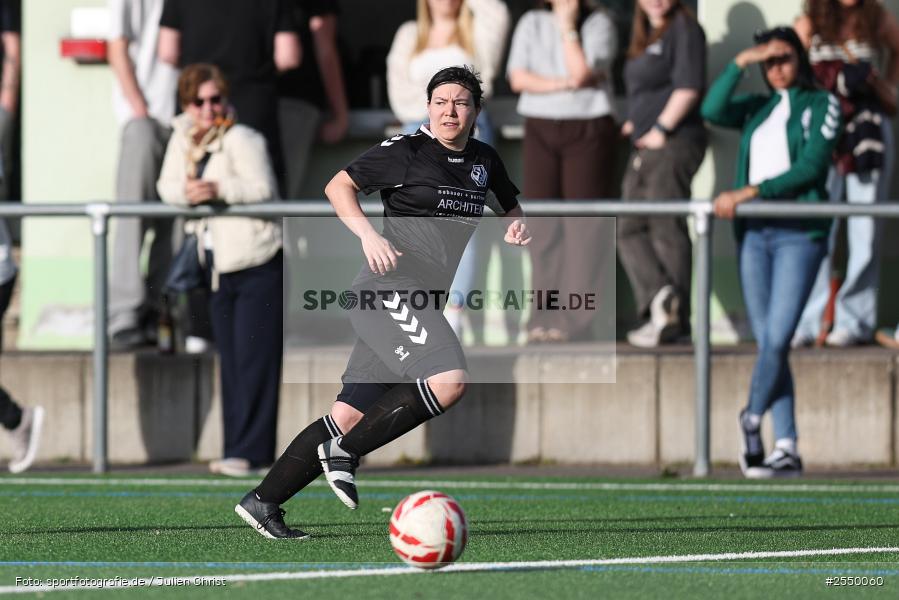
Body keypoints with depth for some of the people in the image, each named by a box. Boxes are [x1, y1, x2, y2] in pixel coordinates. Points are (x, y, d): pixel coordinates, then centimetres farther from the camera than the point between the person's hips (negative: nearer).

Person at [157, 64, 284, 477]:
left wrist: (218, 189, -30)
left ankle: (250, 451, -10)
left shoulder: (240, 140, -11)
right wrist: (187, 191, -12)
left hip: (257, 267, -8)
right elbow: (166, 186, 9)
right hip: (219, 267, 8)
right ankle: (237, 449, 12)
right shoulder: (183, 137, 10)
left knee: (254, 359, -9)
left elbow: (262, 188, -19)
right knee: (229, 361, 9)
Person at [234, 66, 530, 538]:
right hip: (391, 287, -7)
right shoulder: (405, 151, -4)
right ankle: (344, 453, -14)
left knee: (350, 415, 3)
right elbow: (338, 186, -1)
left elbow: (511, 207, 32)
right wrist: (368, 235, -16)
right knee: (449, 380, -27)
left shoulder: (484, 160, 15)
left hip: (425, 301, 7)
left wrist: (517, 227, 8)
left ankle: (262, 502, 7)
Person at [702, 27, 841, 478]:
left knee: (777, 338, -14)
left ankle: (752, 419, 6)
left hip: (799, 232, -5)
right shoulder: (757, 108, 18)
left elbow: (810, 167, -8)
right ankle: (786, 449, 0)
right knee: (767, 343, 0)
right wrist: (740, 64, -6)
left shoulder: (821, 106, 4)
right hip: (754, 233, 5)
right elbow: (712, 111, -1)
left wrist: (747, 193, -13)